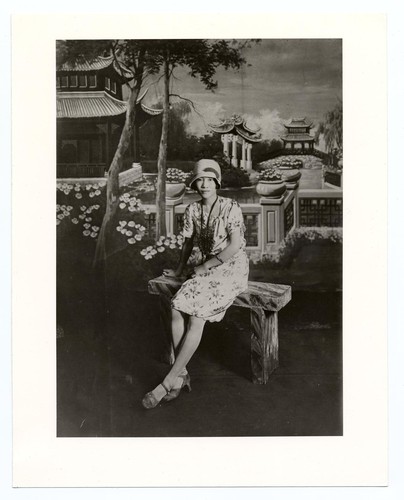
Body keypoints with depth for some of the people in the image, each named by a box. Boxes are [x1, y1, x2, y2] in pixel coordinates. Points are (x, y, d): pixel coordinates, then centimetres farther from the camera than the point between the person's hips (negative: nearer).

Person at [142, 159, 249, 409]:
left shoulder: (231, 207, -11)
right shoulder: (192, 210, 7)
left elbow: (235, 245, -18)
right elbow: (189, 242, 21)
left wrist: (205, 266, -14)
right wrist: (180, 269, 27)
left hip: (233, 269, -6)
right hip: (207, 269, 6)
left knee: (196, 317, -23)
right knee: (177, 310, -19)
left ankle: (168, 381, -17)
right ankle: (182, 374, -11)